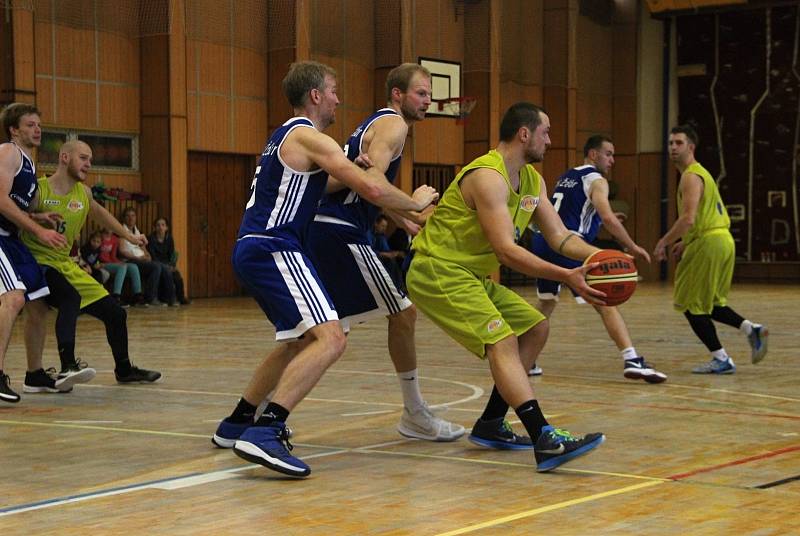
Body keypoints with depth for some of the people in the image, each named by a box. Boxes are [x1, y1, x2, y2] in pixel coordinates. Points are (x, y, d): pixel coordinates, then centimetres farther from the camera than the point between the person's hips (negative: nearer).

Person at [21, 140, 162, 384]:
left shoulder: (83, 192, 5)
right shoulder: (38, 190, -14)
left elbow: (98, 211, 27)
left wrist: (129, 236, 30)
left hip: (65, 264, 7)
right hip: (39, 262, -7)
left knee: (115, 313, 9)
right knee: (70, 298, -37)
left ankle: (124, 370, 30)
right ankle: (68, 366, -39)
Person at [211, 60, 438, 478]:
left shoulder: (284, 136, 22)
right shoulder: (310, 138, -9)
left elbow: (318, 186, 33)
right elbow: (371, 188, -18)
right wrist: (415, 202, 1)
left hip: (253, 250, 10)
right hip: (273, 250, -10)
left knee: (301, 340, 26)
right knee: (330, 338, -21)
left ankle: (238, 422, 32)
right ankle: (265, 432, -31)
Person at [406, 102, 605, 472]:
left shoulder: (533, 181, 10)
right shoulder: (488, 176, -20)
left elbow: (560, 237, 9)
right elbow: (506, 250, -28)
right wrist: (568, 277, -34)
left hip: (473, 276, 11)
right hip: (439, 272, -11)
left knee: (535, 327, 14)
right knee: (503, 342, -24)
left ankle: (491, 424, 16)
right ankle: (544, 440, -36)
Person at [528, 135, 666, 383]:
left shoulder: (566, 177, 25)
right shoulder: (596, 180, 1)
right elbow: (608, 218, -13)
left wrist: (598, 221, 40)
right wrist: (633, 247, -5)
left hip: (542, 241, 8)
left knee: (546, 302, 27)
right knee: (605, 302, -7)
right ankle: (632, 361, -17)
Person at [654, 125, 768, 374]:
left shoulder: (691, 176, -12)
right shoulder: (699, 173, 21)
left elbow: (688, 218, -22)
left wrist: (663, 242, -14)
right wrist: (685, 242, 23)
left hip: (709, 243, -10)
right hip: (722, 240, 10)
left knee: (691, 305, 0)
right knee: (708, 302, 20)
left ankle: (721, 360, 0)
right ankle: (751, 329, 6)